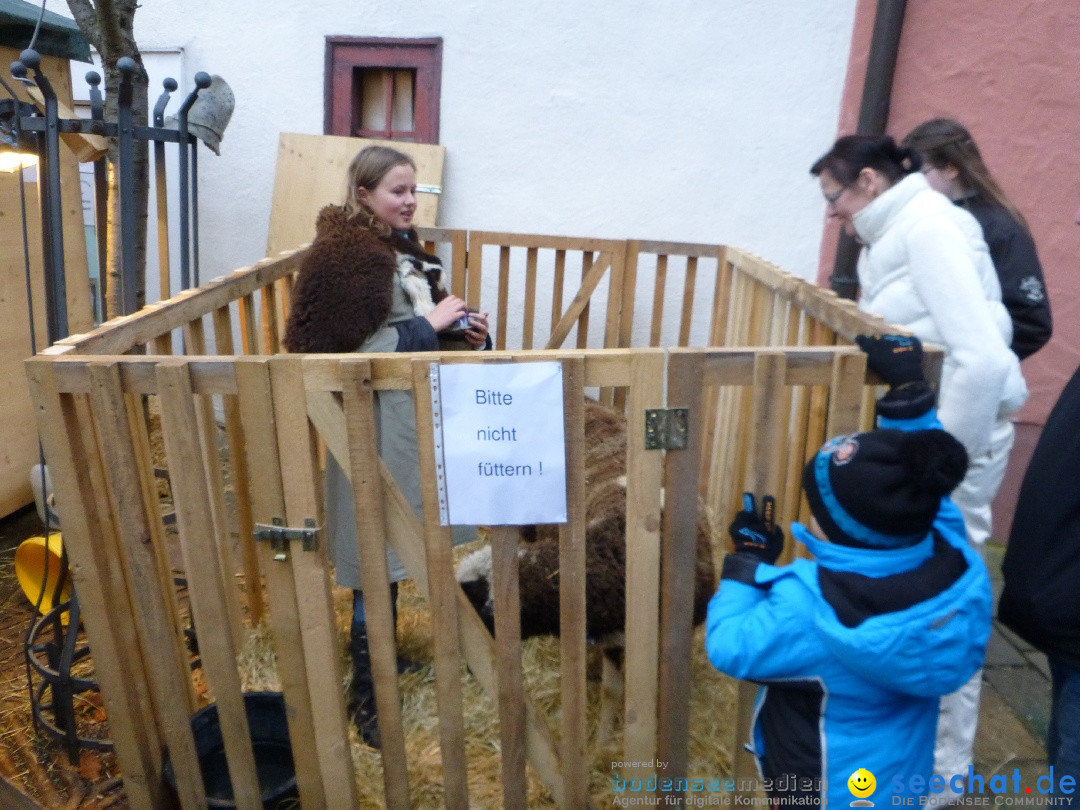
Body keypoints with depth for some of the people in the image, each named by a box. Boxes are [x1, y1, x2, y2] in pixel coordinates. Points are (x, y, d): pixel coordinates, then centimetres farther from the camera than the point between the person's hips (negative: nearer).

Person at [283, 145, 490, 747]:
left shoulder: (408, 249, 14)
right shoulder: (343, 256, -12)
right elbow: (351, 352, -19)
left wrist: (466, 333, 2)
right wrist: (431, 324, -19)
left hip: (419, 413, 8)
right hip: (378, 423, -8)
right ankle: (366, 691, 13)